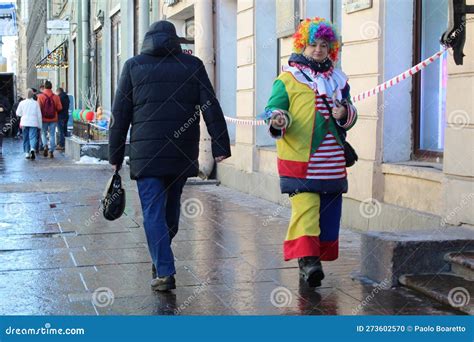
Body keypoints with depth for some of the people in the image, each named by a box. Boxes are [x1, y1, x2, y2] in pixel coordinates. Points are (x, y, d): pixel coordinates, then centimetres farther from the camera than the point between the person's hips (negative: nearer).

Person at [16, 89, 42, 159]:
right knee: (33, 137, -4)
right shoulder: (36, 103, -4)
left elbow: (18, 113, 5)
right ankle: (32, 149, -29)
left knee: (26, 138, 11)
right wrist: (40, 124, 6)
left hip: (24, 123, 2)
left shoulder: (22, 103, -1)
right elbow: (39, 115, -1)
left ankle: (27, 153, 10)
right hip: (33, 123, -2)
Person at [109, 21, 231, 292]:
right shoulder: (192, 65, 8)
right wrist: (221, 146, -2)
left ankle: (165, 273, -8)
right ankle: (161, 257, 36)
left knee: (154, 212, -1)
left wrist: (116, 156, 7)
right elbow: (211, 108, 0)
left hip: (146, 152, -2)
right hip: (183, 153, 2)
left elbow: (120, 114, 3)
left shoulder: (134, 66, 6)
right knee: (171, 205, 19)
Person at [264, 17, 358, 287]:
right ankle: (307, 259, -19)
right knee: (305, 207, -17)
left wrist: (345, 113, -3)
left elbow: (351, 114, 20)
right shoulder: (287, 79, 2)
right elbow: (273, 108, -1)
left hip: (332, 161, 5)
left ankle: (319, 258, 19)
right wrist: (278, 120, -24)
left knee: (329, 212, 8)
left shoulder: (338, 80, 17)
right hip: (299, 159, -5)